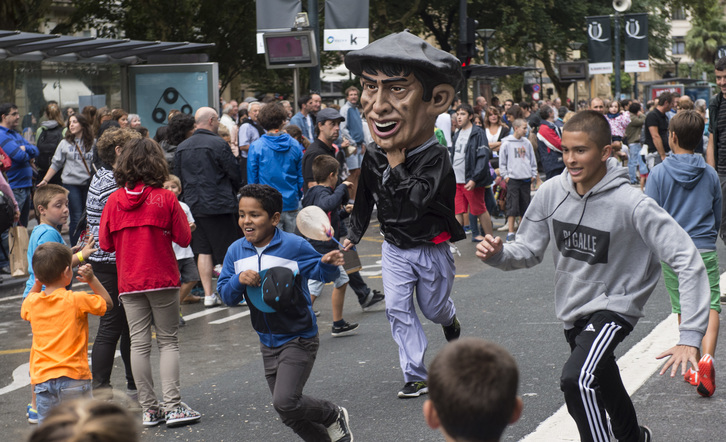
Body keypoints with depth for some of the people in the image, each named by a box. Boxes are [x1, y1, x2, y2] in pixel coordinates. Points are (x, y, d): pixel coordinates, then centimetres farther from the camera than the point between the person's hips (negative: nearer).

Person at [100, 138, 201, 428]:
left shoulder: (114, 200, -1)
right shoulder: (165, 198, -8)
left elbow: (105, 243, 4)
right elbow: (184, 238, -5)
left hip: (129, 283, 2)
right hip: (162, 279, -2)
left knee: (139, 344, 6)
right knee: (168, 341, 5)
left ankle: (149, 409, 8)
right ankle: (172, 406, -2)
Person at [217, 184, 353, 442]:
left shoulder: (294, 246, -15)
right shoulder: (236, 251, -1)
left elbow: (321, 272, -7)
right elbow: (226, 295, 2)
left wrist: (328, 263, -31)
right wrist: (239, 280, -19)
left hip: (299, 340, -6)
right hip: (268, 343, 6)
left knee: (285, 402, -17)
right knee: (284, 406, 13)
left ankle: (334, 416, 9)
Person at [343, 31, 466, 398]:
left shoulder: (435, 158, -24)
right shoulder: (373, 155, -9)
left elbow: (412, 203, -37)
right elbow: (365, 199, 10)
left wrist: (396, 160, -33)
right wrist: (353, 234, 18)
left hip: (431, 250, -3)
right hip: (395, 249, 3)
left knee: (433, 308, 15)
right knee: (398, 310, -3)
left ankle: (450, 320, 51)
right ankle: (417, 377, 3)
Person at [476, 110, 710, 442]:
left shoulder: (632, 204, -26)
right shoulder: (552, 192, -10)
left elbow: (688, 260, -27)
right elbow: (529, 250, 1)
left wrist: (690, 337, -33)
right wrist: (498, 254, -23)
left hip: (614, 306, -6)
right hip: (572, 308, 6)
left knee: (577, 379, -31)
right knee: (604, 389, 25)